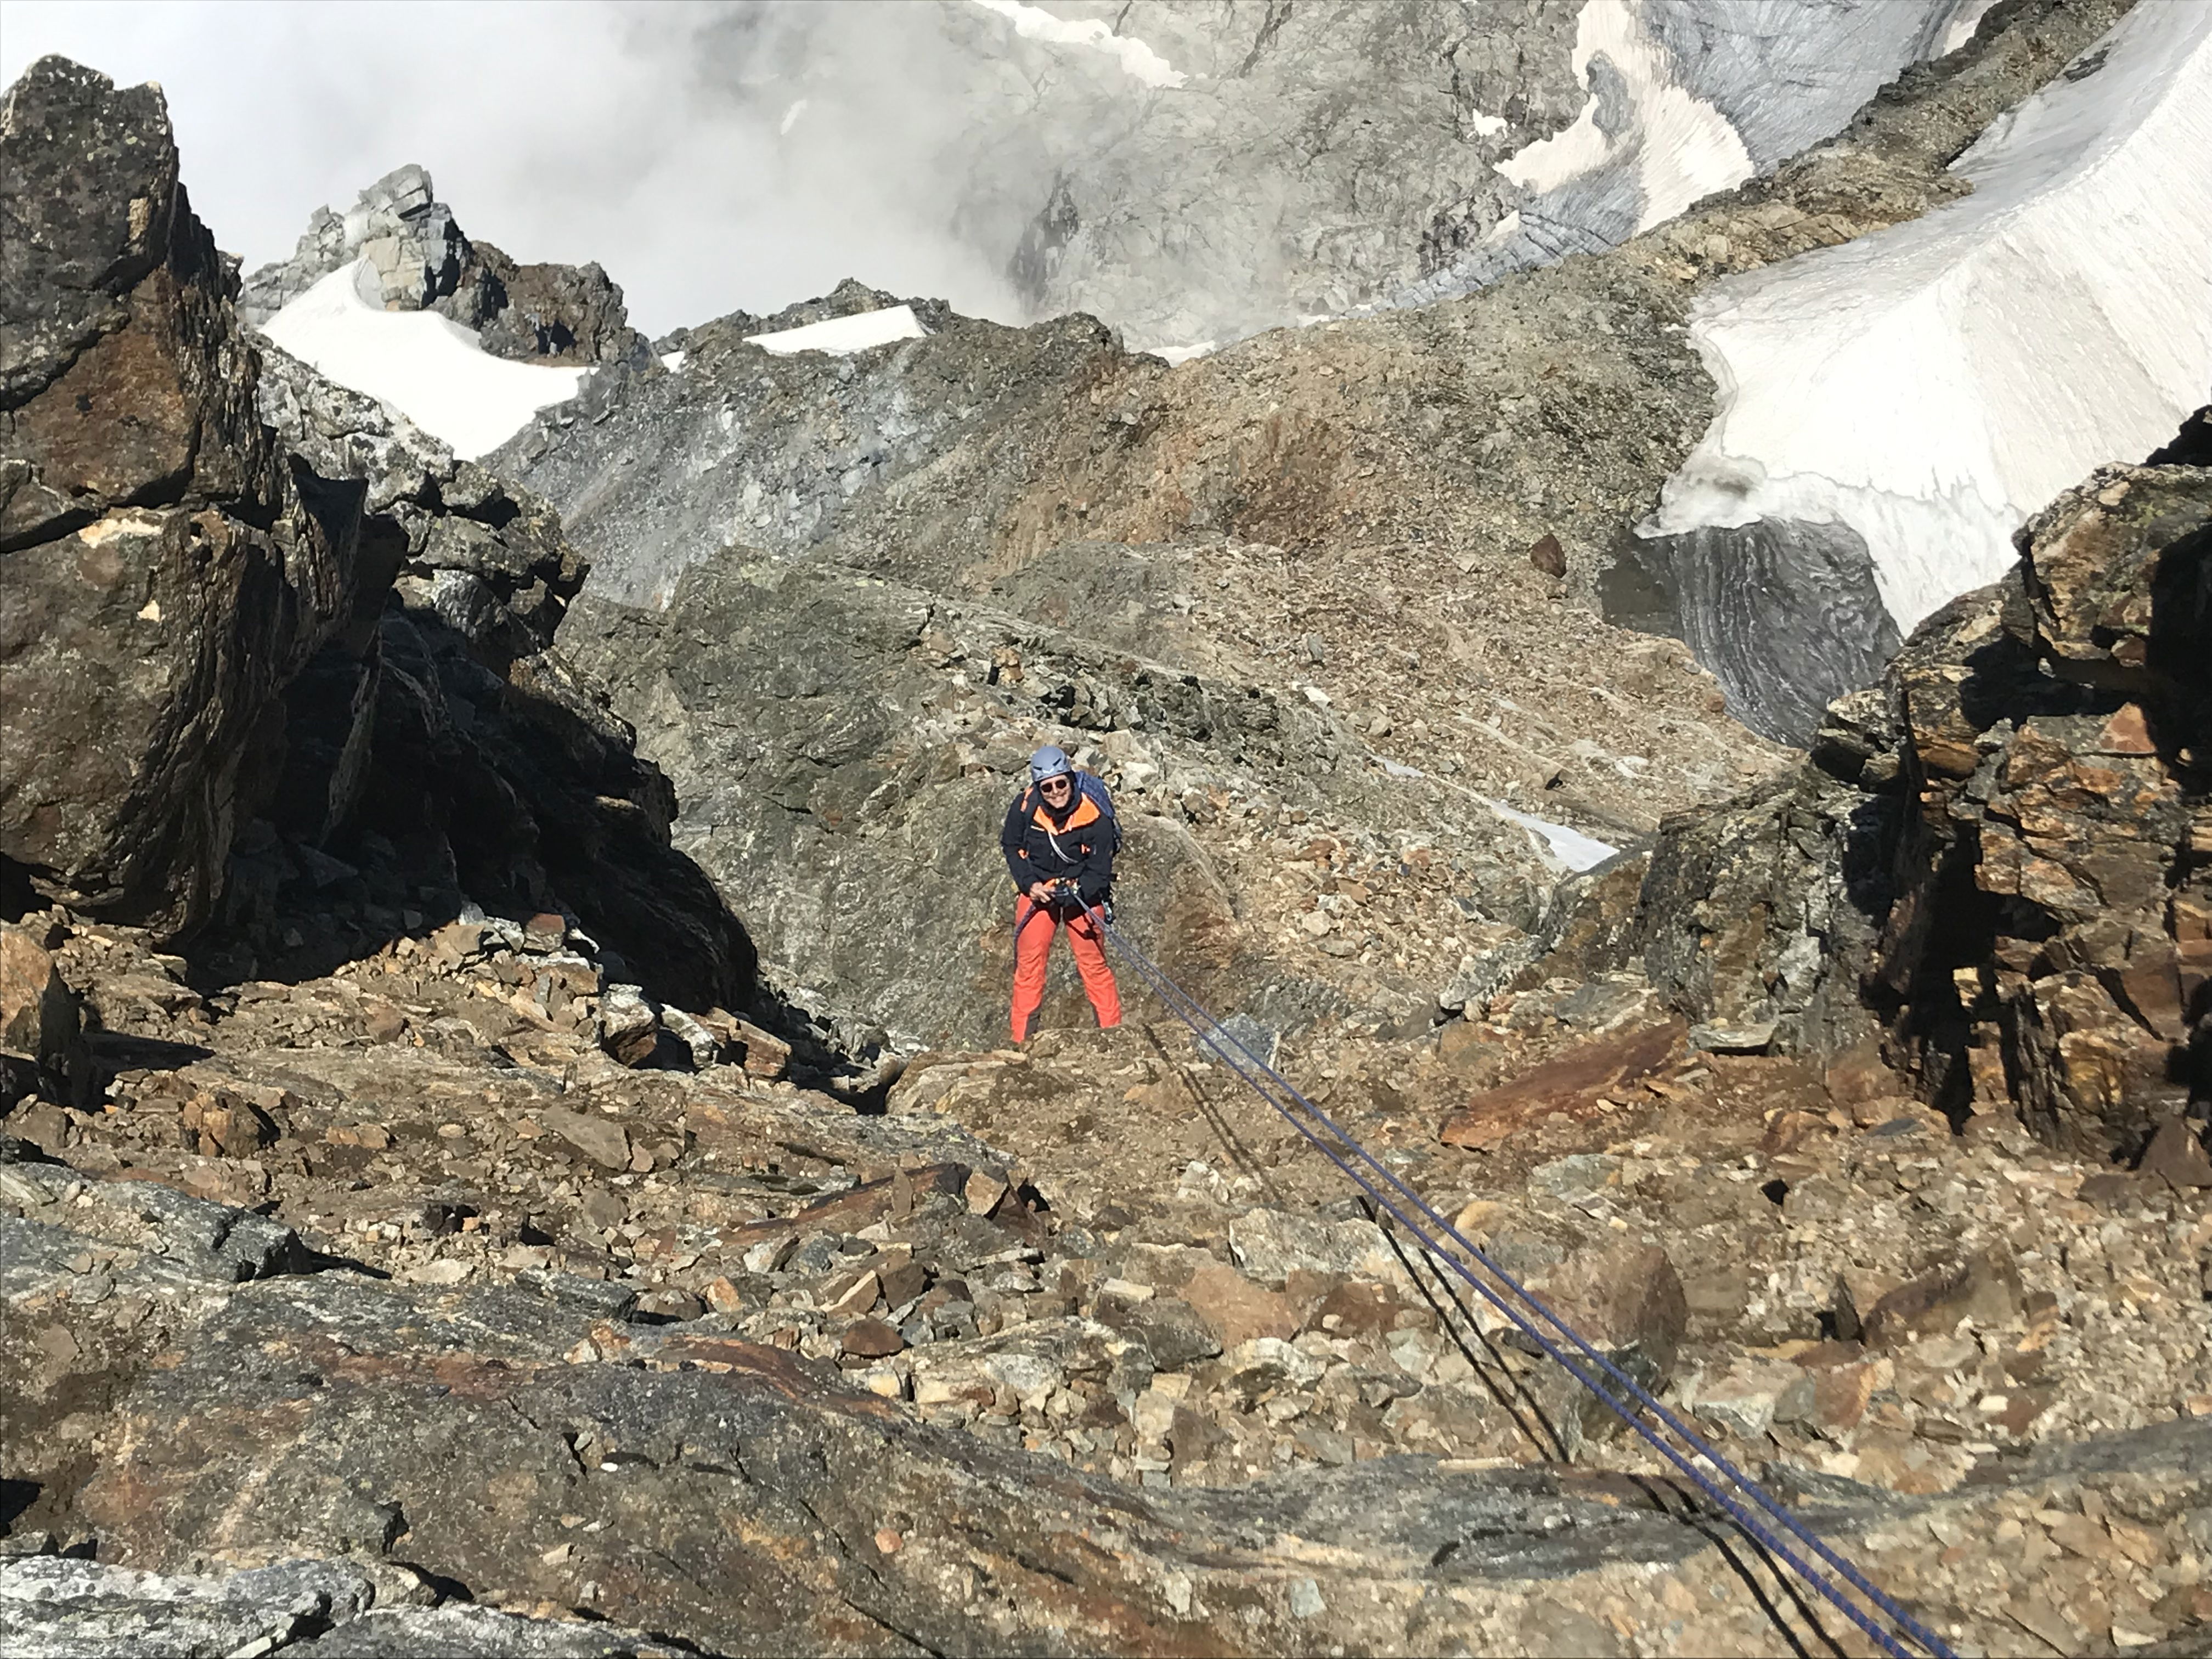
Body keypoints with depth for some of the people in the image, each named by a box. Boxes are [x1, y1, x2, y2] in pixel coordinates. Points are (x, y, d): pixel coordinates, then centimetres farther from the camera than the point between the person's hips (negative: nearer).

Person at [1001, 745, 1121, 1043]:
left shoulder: (1095, 819, -24)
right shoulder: (1025, 807, -18)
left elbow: (1100, 874, -15)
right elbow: (1011, 847, 1)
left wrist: (1073, 892, -31)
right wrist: (1029, 884, -12)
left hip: (1081, 890, -2)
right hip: (1036, 888, 2)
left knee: (1093, 962, -3)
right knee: (1029, 962, -1)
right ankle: (1022, 1039, 6)